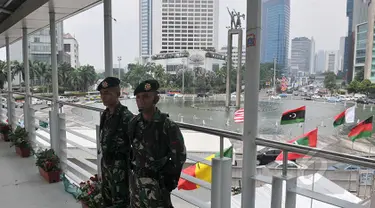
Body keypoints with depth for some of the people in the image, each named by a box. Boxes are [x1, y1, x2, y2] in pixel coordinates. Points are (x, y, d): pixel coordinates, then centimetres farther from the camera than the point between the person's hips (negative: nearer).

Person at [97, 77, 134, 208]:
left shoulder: (126, 117, -20)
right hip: (106, 163, 8)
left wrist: (131, 169, -17)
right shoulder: (105, 114, 6)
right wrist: (103, 161, 17)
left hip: (120, 166, -8)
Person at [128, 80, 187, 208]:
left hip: (157, 183, -6)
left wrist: (169, 181, -10)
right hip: (136, 180, 6)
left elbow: (179, 156, -12)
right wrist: (130, 166, 10)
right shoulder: (134, 123, -1)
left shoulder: (168, 126, -18)